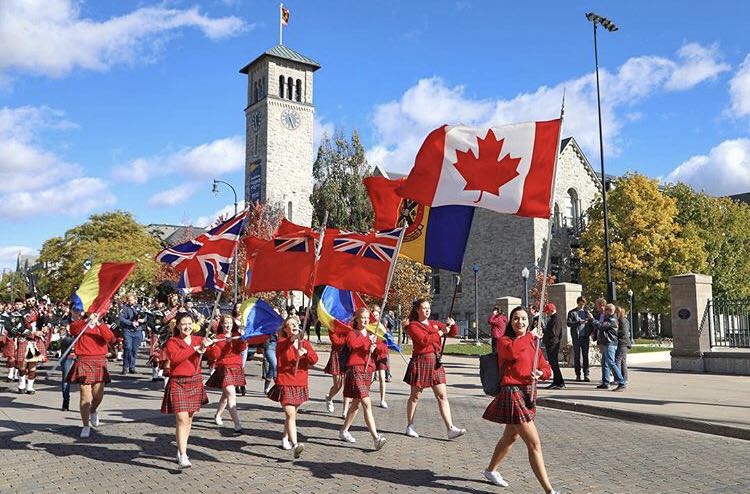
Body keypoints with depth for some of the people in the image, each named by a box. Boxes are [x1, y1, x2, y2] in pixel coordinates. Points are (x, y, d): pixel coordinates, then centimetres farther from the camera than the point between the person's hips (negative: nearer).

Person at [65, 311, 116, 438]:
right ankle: (86, 426, 6)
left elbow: (111, 339, -10)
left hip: (99, 362, 2)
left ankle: (93, 411, 36)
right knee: (85, 395, -6)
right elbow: (73, 329, -18)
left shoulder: (103, 326, 11)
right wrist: (86, 320, -33)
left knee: (98, 395, 2)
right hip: (84, 362, -2)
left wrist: (98, 323, -19)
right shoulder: (80, 325, 7)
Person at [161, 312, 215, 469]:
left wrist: (207, 346, -28)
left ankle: (181, 451, 30)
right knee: (182, 419, -13)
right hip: (178, 383, -5)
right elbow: (174, 357, -23)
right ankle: (183, 457, -15)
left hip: (195, 382, 5)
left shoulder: (199, 340, 7)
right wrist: (194, 349, -21)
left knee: (189, 419, 14)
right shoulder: (172, 342, -3)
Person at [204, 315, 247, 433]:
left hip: (236, 367, 5)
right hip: (224, 368, -5)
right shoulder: (218, 337, -4)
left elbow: (241, 348, -8)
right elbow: (212, 355, -10)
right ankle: (237, 425, -19)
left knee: (226, 394, 21)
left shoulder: (236, 336, 8)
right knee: (231, 395, -16)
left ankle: (217, 416, 43)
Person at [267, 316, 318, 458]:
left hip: (300, 384, 5)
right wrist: (292, 338, -48)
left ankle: (285, 439, 38)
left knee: (291, 414, 19)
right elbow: (280, 347, -29)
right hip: (285, 384, -5)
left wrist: (305, 352, -23)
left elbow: (314, 360, -3)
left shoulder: (305, 343, 8)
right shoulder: (282, 342, -3)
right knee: (291, 415, -15)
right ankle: (295, 445, -22)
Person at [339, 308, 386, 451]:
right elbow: (352, 343, -25)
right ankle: (376, 438, -22)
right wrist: (368, 339, -16)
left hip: (367, 370, 7)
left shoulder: (371, 334, 18)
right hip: (355, 369, -7)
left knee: (356, 403, 16)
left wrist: (374, 347, -11)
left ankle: (344, 431, 31)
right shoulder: (352, 333, -2)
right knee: (367, 404, -16)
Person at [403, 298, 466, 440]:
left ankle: (450, 429, -3)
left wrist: (451, 324, -2)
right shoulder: (413, 326, -4)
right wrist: (440, 332, -13)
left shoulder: (434, 323, 15)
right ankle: (410, 426, 21)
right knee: (415, 396, 7)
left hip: (436, 362, 5)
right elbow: (424, 340, -20)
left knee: (442, 396, -1)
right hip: (420, 362, -5)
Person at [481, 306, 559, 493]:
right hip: (512, 392, -8)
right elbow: (512, 352, -32)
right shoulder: (504, 341, -8)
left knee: (511, 437, 25)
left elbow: (547, 368, 11)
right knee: (534, 444, -12)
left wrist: (540, 373, -12)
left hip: (528, 393, 8)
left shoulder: (532, 343, 13)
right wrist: (530, 336, -18)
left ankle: (491, 470, 45)